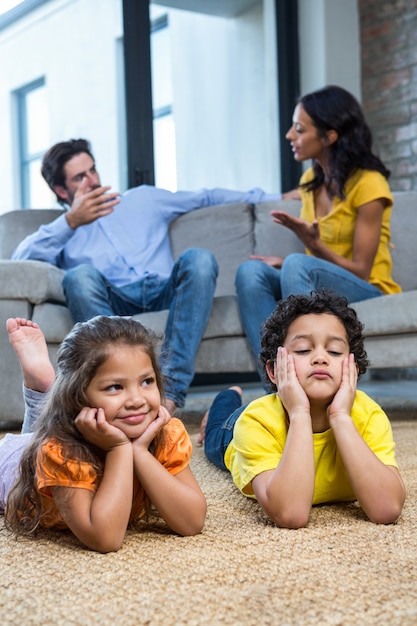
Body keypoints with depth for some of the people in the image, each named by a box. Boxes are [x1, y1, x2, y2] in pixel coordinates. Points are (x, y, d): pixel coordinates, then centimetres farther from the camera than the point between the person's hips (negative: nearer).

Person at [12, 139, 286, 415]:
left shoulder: (143, 199, 30)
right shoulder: (62, 231, 23)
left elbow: (207, 197, 30)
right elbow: (21, 257, 3)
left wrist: (276, 198, 27)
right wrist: (70, 222, -10)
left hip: (163, 292, 2)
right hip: (113, 302, -2)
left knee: (199, 258, -29)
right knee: (80, 276, -32)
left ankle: (171, 390, -41)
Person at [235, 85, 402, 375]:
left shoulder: (368, 183, -11)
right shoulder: (311, 181, 10)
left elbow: (360, 271, -11)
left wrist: (313, 244, -25)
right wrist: (284, 263, -3)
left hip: (369, 293, -6)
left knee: (297, 265, -34)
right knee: (251, 270, -21)